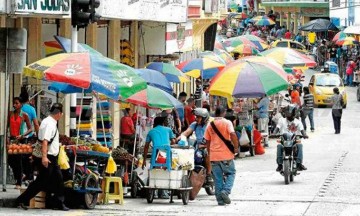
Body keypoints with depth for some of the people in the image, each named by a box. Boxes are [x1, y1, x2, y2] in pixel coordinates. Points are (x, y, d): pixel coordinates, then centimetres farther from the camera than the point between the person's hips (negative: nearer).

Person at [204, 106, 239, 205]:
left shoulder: (210, 125, 8)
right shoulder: (227, 123, -6)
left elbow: (207, 141, 13)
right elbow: (233, 134, -20)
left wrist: (209, 153, 24)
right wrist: (236, 147, -8)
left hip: (214, 155, 4)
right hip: (226, 154, -4)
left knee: (217, 178, 8)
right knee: (230, 173, 12)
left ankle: (220, 199, 7)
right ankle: (226, 191, -11)